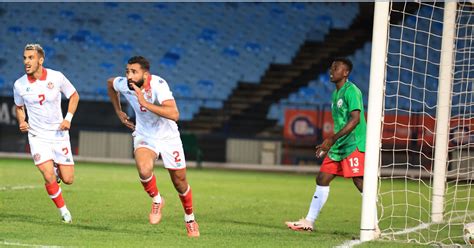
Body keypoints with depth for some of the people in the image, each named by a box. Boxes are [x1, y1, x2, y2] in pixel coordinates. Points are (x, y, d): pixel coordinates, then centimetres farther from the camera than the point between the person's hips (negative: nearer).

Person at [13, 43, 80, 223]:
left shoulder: (56, 77, -10)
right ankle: (63, 210, 6)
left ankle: (57, 167, 36)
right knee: (49, 178, -16)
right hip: (37, 136, -1)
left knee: (68, 179, 0)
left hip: (59, 134, 1)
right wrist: (21, 122, -7)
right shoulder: (19, 85, -7)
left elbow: (74, 96, 6)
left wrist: (68, 118, -7)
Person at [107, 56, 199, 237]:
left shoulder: (158, 85, -31)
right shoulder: (124, 85, -16)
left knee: (180, 183, 9)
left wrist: (145, 103, -47)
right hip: (144, 136, 2)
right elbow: (110, 83, 11)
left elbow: (174, 115, -43)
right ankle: (156, 200, 1)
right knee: (144, 169, -29)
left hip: (168, 137, -2)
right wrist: (119, 112, 11)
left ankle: (190, 219, 36)